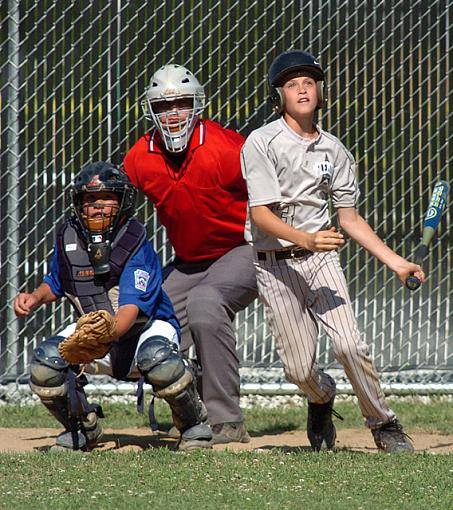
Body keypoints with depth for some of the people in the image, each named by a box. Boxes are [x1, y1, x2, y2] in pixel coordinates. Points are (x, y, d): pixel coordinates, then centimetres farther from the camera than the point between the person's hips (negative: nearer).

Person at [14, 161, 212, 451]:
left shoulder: (135, 242, -22)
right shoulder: (69, 237, -5)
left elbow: (131, 309, -34)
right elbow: (56, 285, 16)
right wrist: (36, 298, -6)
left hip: (147, 327, -5)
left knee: (157, 358, -39)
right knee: (46, 360, -23)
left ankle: (193, 425, -9)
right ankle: (83, 428, 5)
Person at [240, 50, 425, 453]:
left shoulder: (333, 150, 8)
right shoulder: (262, 143, -7)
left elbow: (349, 218, 12)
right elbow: (261, 214, -14)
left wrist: (395, 262, 4)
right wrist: (305, 239, -30)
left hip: (321, 259, 3)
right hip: (275, 265, -3)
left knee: (349, 345, -18)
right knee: (299, 368, -6)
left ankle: (384, 424, 2)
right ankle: (322, 398, 31)